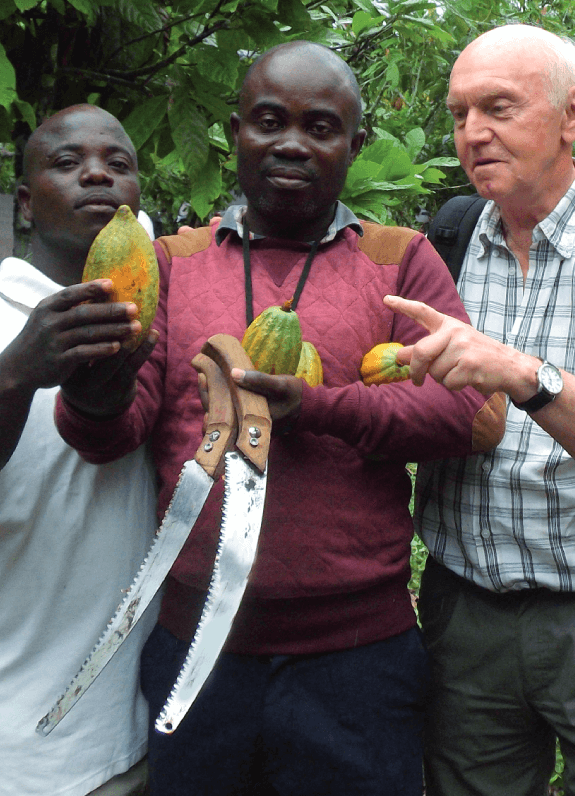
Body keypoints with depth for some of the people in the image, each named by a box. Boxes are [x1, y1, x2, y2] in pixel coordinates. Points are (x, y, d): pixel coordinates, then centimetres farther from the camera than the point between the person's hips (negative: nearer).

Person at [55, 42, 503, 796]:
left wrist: (317, 407, -16)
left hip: (355, 655, -1)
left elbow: (476, 411, -7)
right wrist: (96, 395, -26)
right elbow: (111, 435, -3)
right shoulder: (174, 262, 8)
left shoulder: (401, 260, 4)